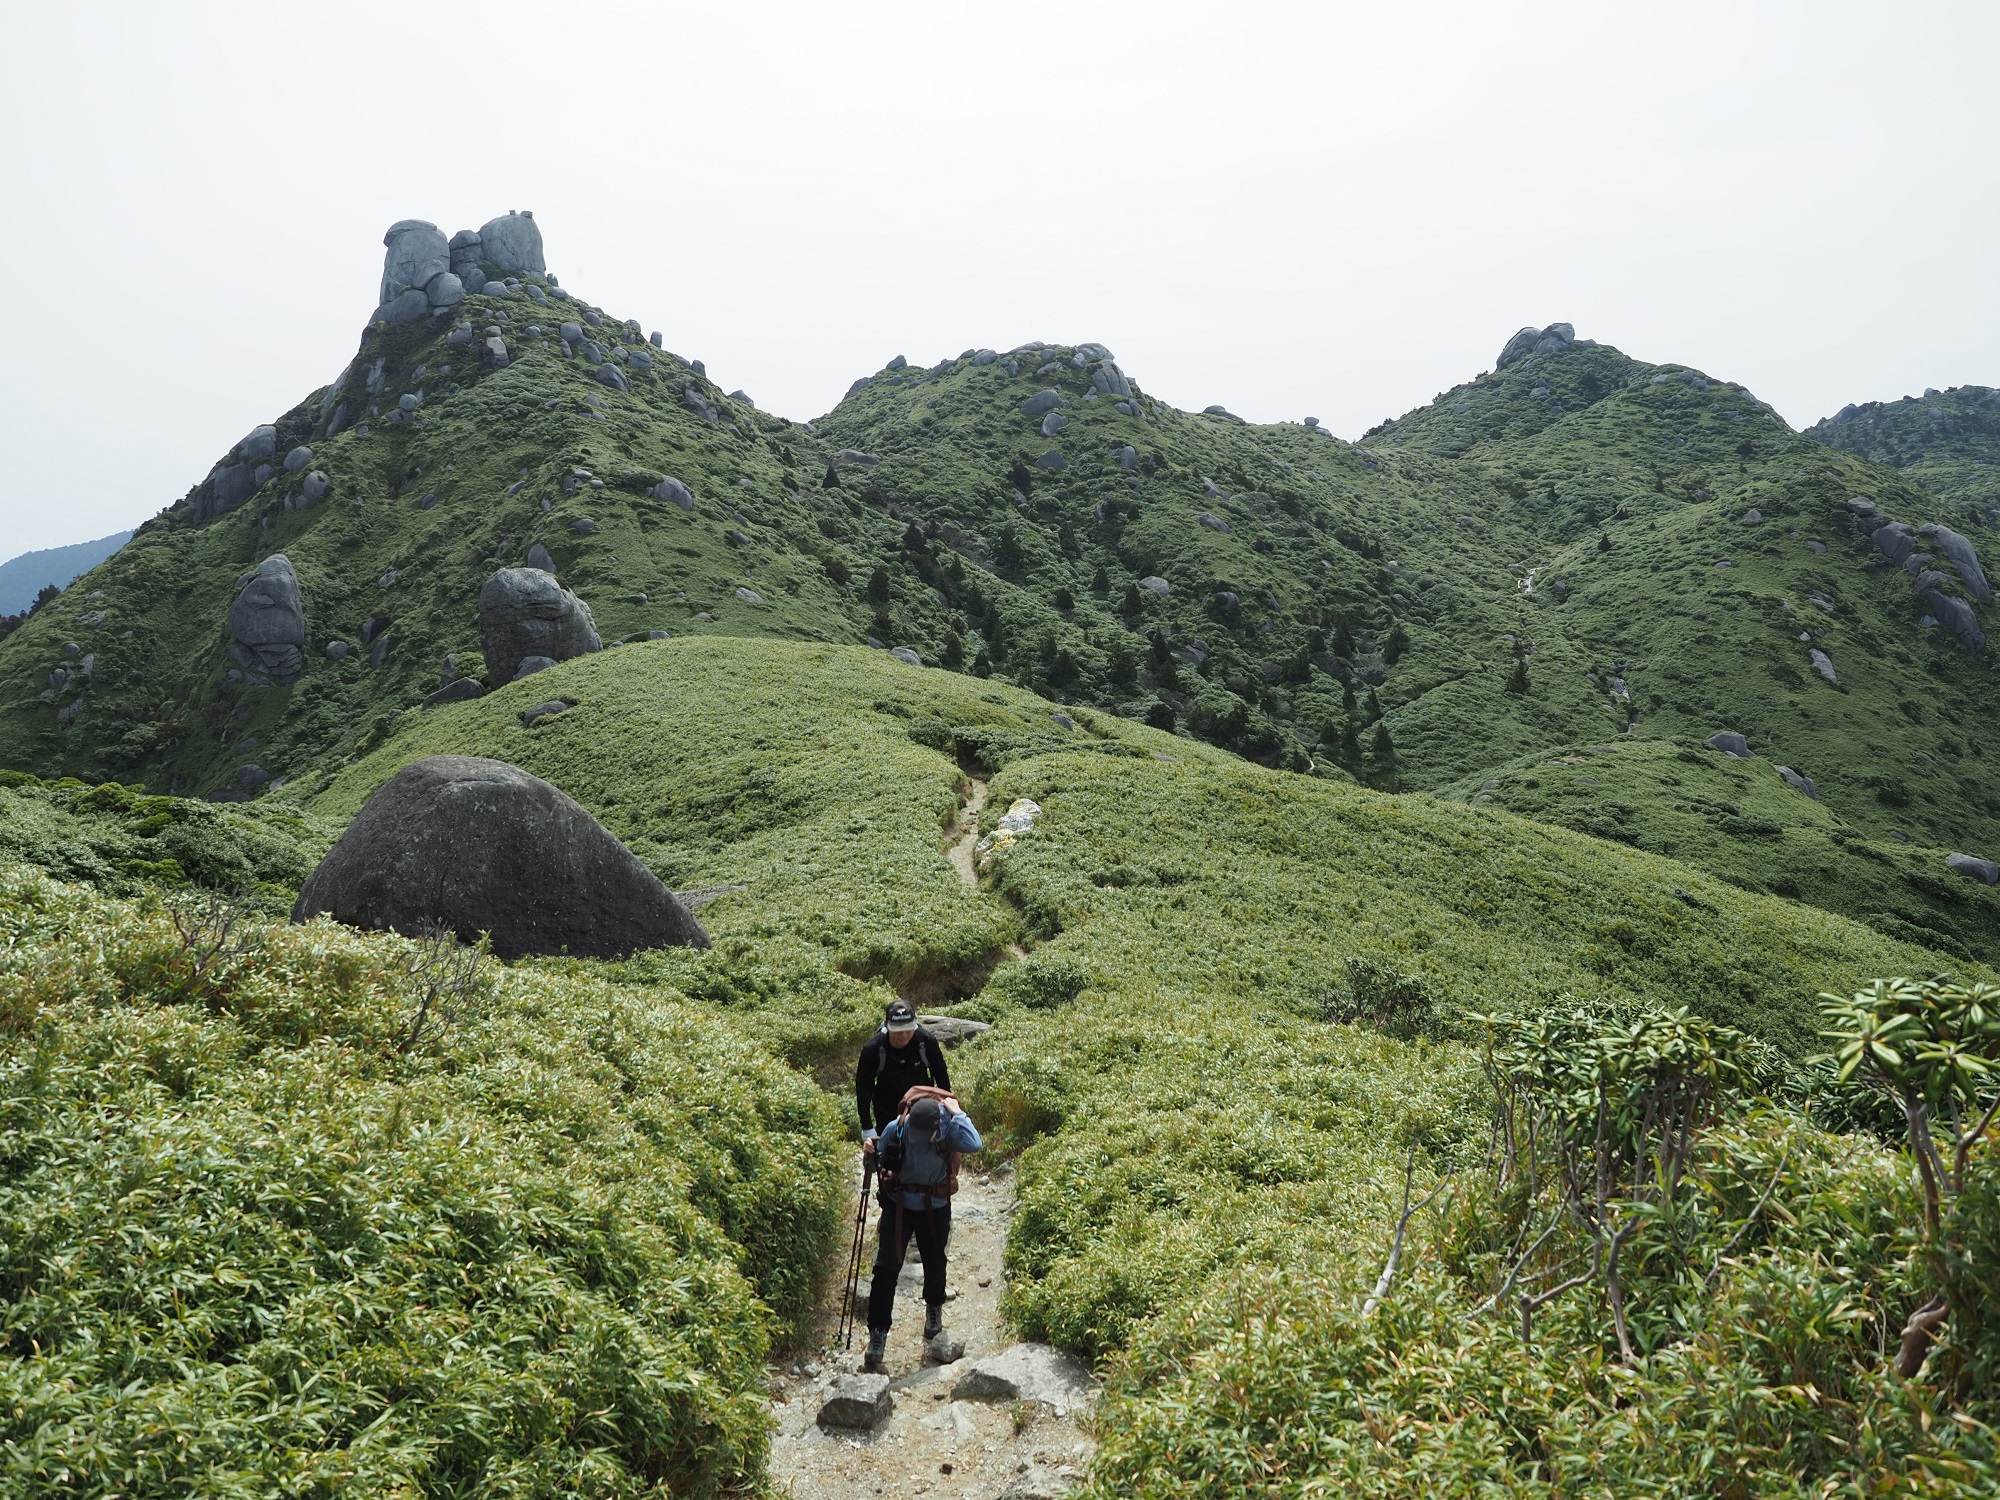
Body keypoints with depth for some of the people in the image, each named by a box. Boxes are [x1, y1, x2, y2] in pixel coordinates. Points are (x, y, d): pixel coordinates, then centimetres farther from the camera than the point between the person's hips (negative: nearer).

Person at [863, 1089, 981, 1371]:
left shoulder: (947, 1129, -23)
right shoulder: (895, 1129, -20)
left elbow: (973, 1145, -43)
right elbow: (880, 1160, -1)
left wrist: (957, 1112, -37)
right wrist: (871, 1154, -24)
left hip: (935, 1208, 0)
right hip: (898, 1206, 0)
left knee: (934, 1263, 19)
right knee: (886, 1267, -5)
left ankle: (934, 1308, 50)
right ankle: (878, 1332, 9)